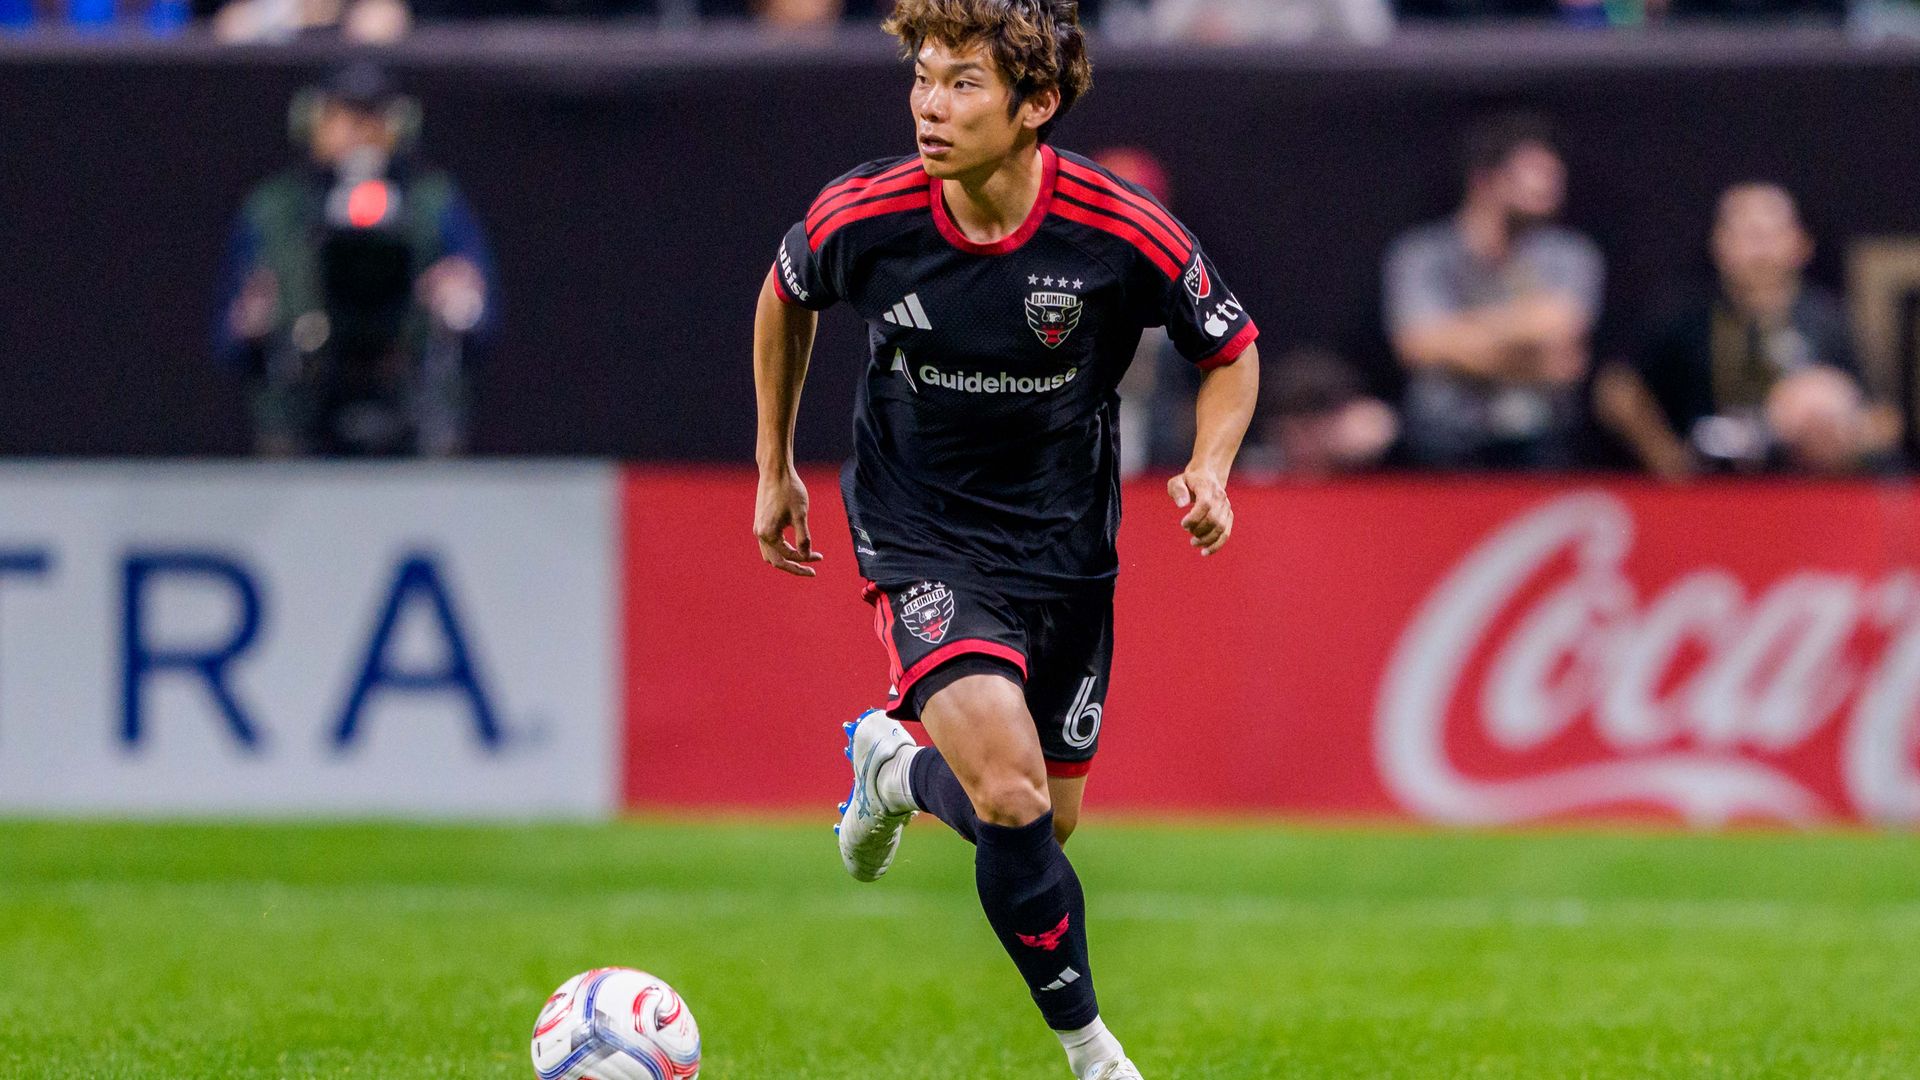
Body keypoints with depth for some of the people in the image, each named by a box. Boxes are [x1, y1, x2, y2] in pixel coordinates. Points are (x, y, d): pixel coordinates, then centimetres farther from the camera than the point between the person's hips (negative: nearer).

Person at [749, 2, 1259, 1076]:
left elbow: (1233, 350, -1)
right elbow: (787, 297, 7)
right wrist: (776, 467, 13)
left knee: (1048, 820, 14)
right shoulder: (860, 218, -18)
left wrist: (1209, 470, -19)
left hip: (1065, 542, 2)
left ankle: (899, 769, 48)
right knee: (1010, 796, -23)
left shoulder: (1124, 234, -20)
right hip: (922, 535, -2)